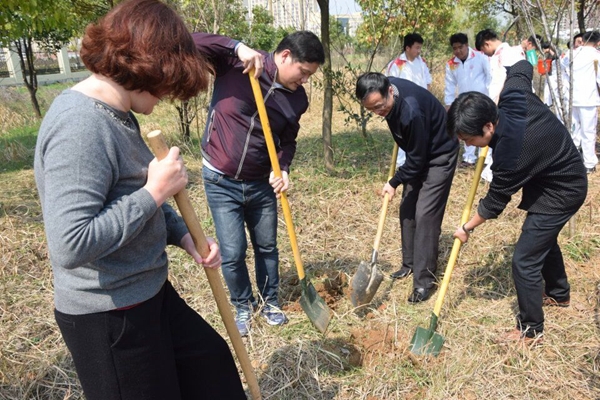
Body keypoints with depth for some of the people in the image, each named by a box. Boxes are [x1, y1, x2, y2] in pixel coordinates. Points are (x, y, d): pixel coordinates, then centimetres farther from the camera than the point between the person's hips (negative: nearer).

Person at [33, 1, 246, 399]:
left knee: (212, 360, 24)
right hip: (106, 317, -9)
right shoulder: (80, 126, -27)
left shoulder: (118, 115, 3)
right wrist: (155, 191, -25)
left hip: (149, 294, 9)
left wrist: (185, 237, -1)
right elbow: (70, 246, -33)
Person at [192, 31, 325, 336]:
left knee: (267, 247, 14)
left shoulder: (297, 98, -2)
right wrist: (237, 47, -33)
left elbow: (288, 140, 8)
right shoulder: (235, 63, -14)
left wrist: (283, 169, -11)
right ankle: (243, 306, 27)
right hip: (221, 182, -4)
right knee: (232, 253, 0)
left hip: (261, 184, 4)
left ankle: (269, 302, 38)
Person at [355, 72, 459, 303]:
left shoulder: (411, 111, -38)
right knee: (407, 209, 10)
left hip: (439, 155, -8)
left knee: (425, 215, -13)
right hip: (419, 154, 9)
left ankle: (424, 280, -5)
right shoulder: (386, 92, -12)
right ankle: (410, 263, 24)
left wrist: (394, 183, -14)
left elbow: (417, 159, -25)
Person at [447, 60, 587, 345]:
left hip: (561, 193, -10)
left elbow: (495, 202, -22)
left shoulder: (510, 153, -38)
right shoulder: (512, 96, -19)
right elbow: (522, 67, 6)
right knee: (543, 238, 28)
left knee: (524, 260, -7)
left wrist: (467, 228, -7)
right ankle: (559, 293, 52)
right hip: (561, 174, 10)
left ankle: (530, 330, 11)